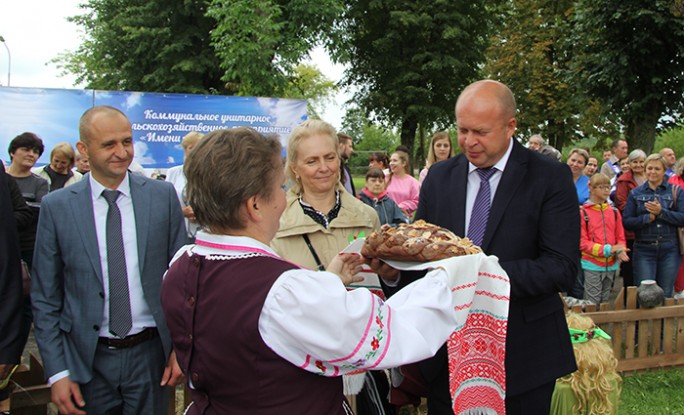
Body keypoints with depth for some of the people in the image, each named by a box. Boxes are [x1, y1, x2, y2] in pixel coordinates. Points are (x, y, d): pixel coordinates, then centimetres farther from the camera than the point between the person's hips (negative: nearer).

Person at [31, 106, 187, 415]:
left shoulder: (163, 196, -2)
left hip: (151, 354, 0)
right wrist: (56, 372, -4)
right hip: (87, 360, 0)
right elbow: (45, 298, 0)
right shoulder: (56, 207, -3)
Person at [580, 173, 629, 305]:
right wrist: (607, 249, -19)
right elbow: (582, 242, -10)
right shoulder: (583, 212, -8)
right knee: (592, 303, -2)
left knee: (604, 301, 15)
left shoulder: (614, 212, 8)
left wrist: (620, 251, -12)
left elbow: (620, 237, 11)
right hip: (592, 265, -5)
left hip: (611, 264, 5)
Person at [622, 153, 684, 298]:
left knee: (665, 295, 8)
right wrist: (648, 217, -14)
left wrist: (661, 212, -16)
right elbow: (626, 222, -1)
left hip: (669, 250, 0)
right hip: (644, 250, 0)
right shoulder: (635, 193, 8)